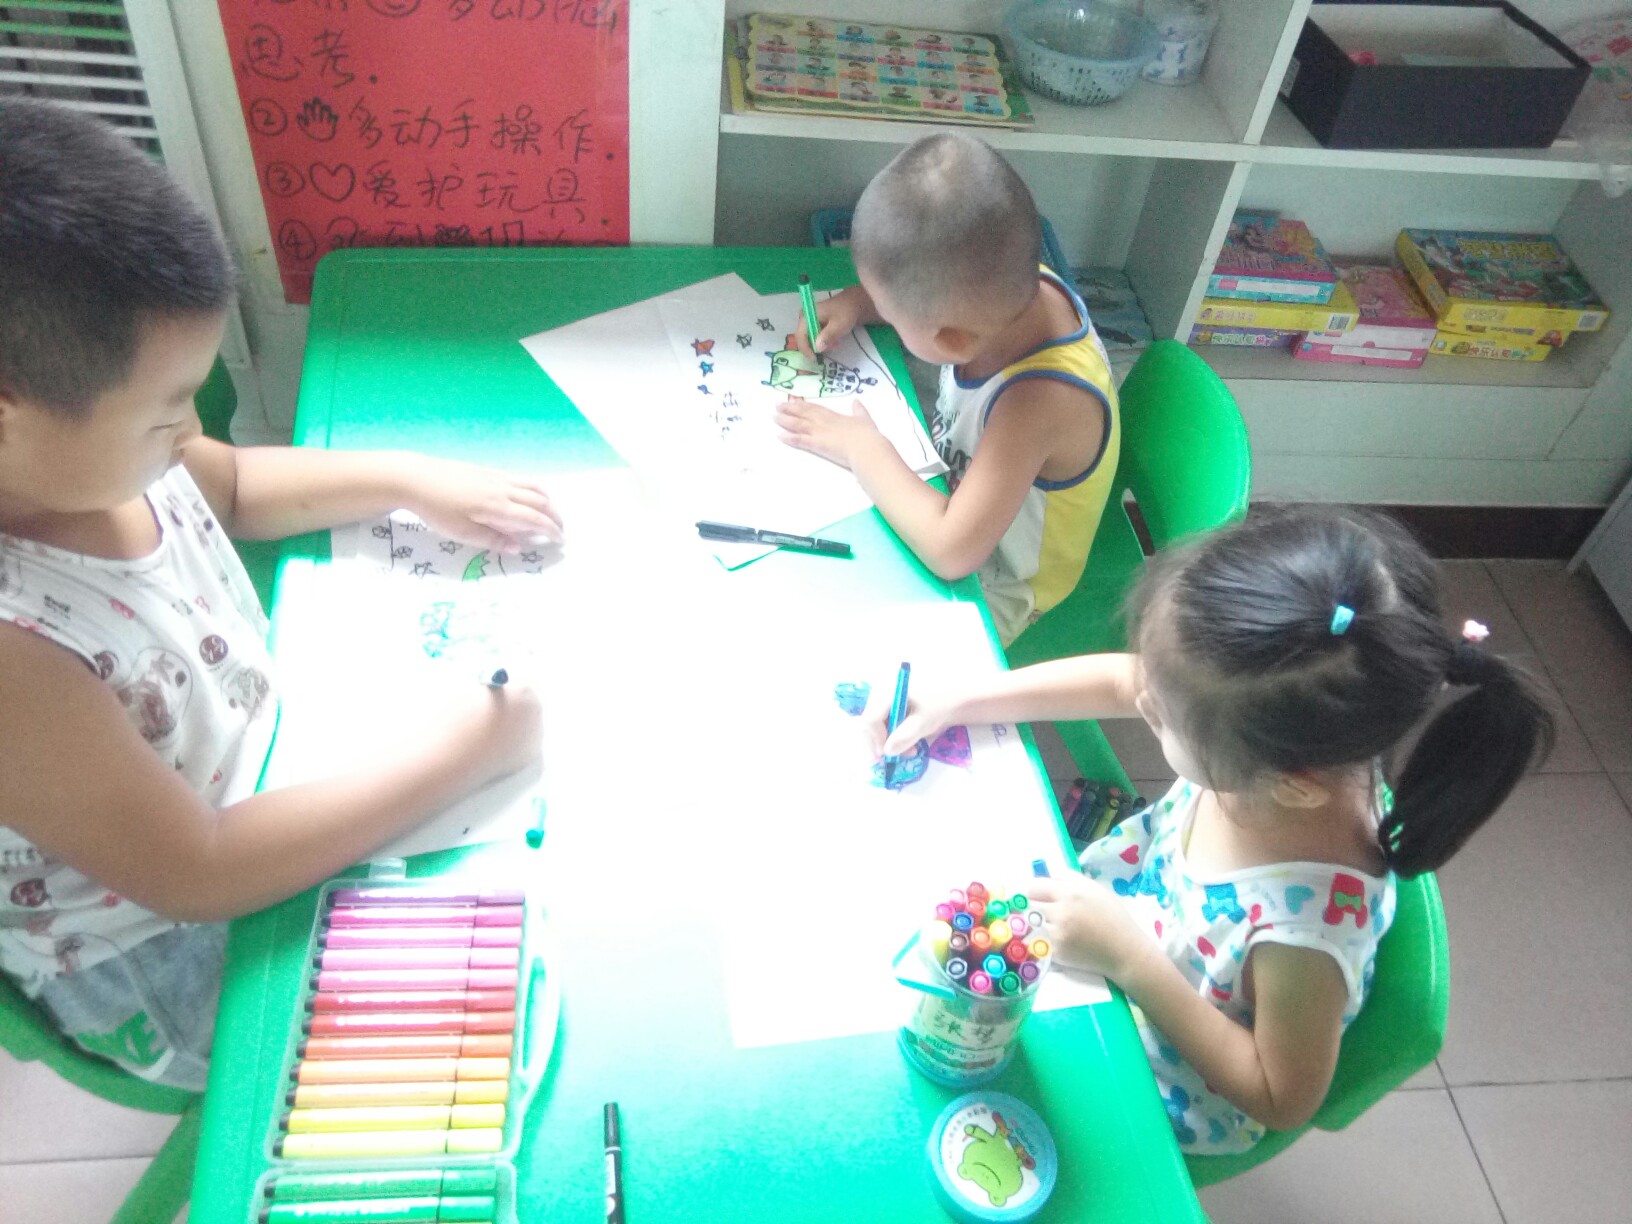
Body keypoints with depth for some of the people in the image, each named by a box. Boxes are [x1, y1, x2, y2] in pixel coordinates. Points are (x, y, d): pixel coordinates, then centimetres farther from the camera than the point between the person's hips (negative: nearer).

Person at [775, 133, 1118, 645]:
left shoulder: (1039, 400, -43)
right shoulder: (1014, 280, -22)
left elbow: (952, 550, -42)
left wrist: (862, 448, -31)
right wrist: (855, 303, -15)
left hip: (990, 588, -7)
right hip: (955, 483, 7)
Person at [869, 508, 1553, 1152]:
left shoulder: (1307, 922, -44)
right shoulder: (1279, 733, -28)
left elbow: (1284, 1100, -24)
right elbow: (1118, 680, -9)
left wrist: (1131, 959, -33)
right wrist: (956, 700, -10)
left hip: (1173, 1084, -5)